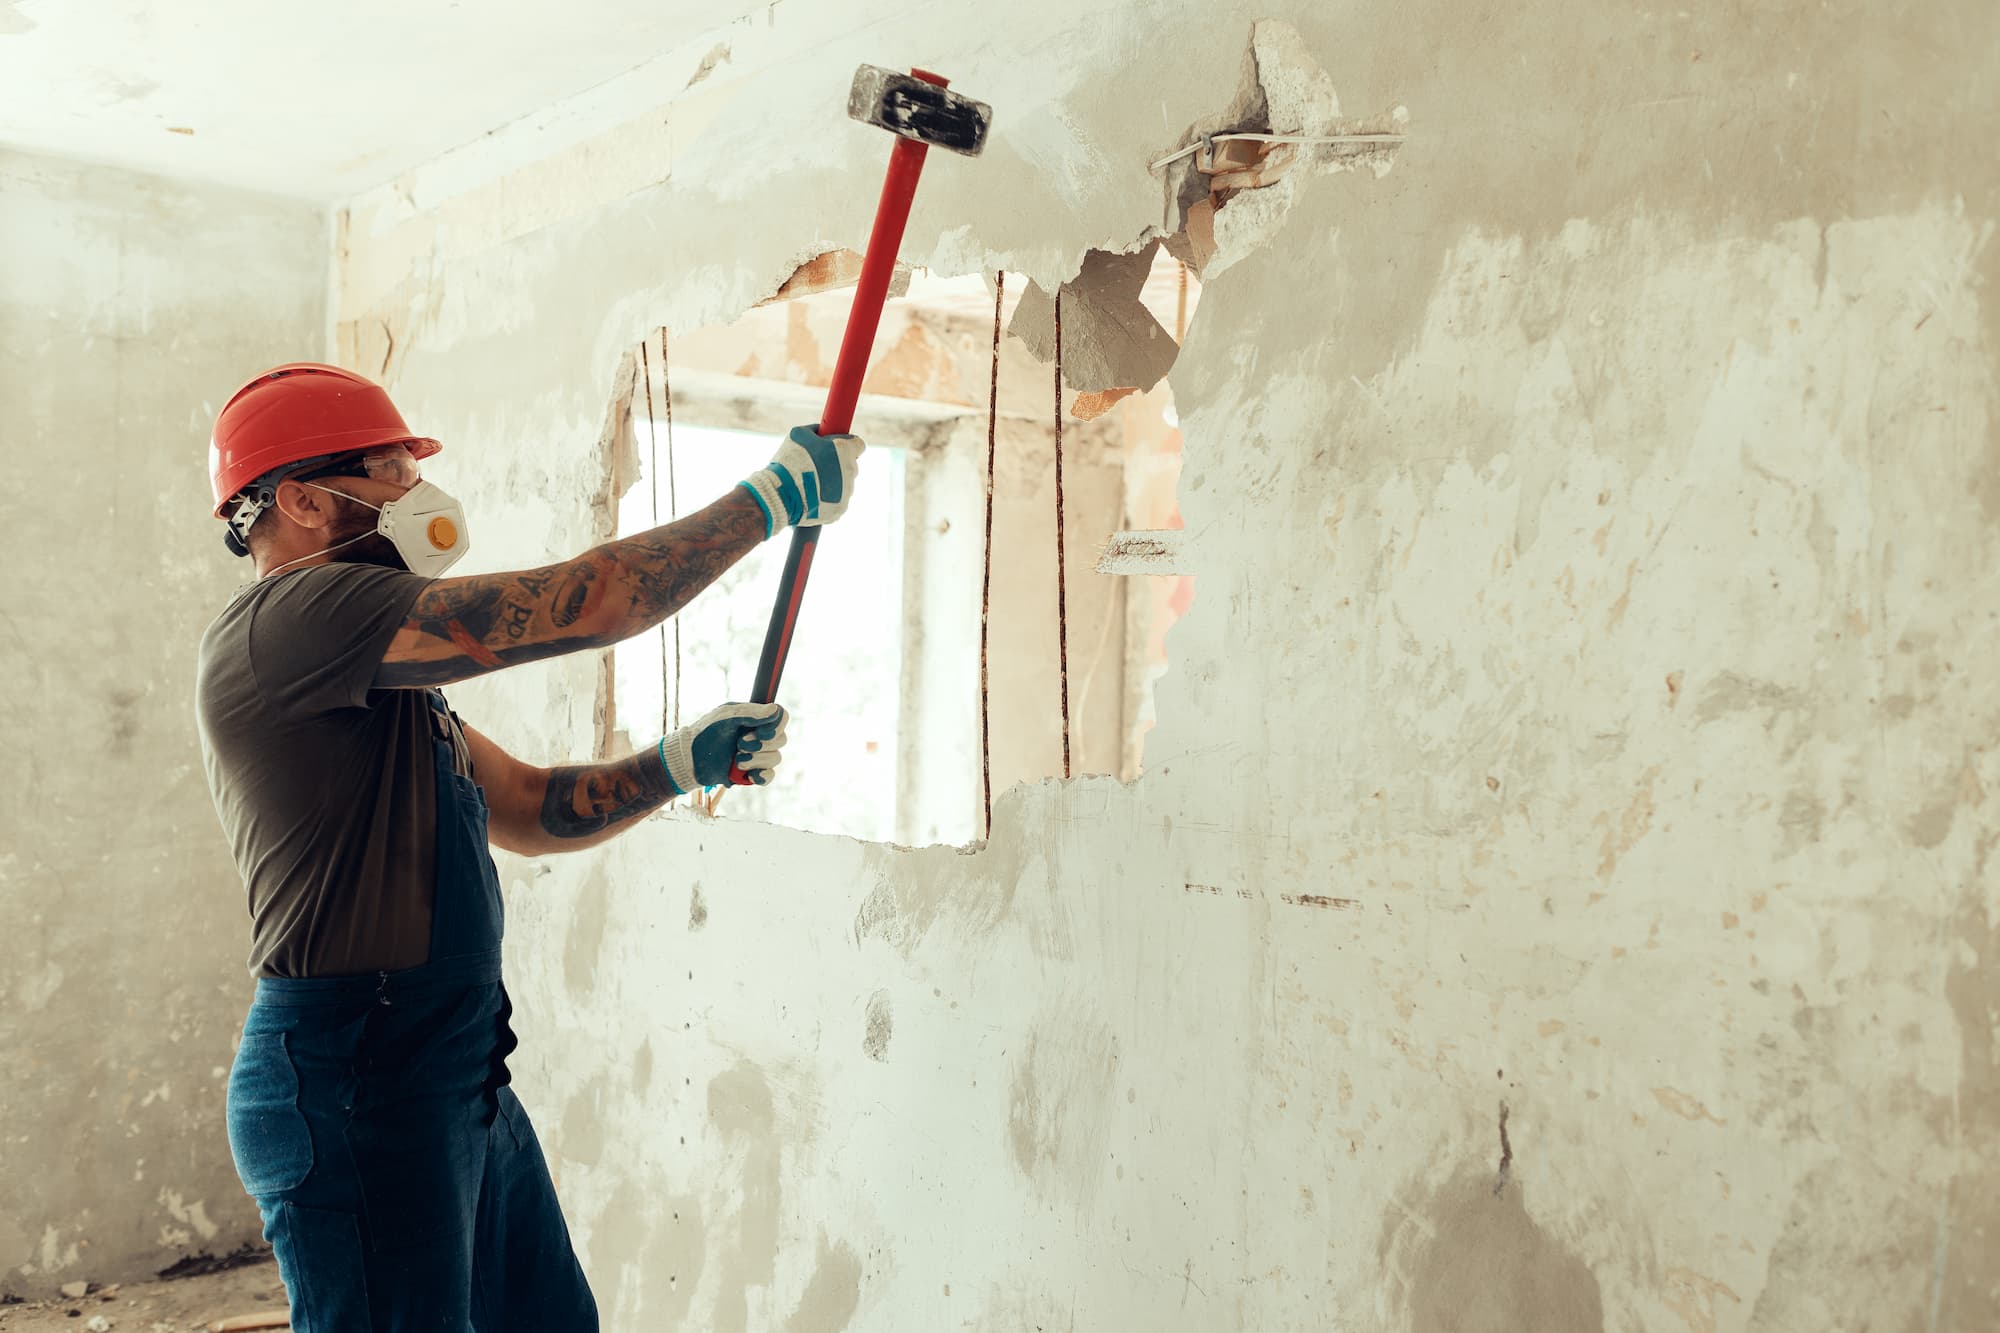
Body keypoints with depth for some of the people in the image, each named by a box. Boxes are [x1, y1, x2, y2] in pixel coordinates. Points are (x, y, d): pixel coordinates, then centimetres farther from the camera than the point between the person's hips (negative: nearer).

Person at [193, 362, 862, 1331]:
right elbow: (591, 602, -19)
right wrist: (775, 496, -9)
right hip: (353, 1081, -10)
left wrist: (685, 760, 5)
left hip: (465, 1085, 10)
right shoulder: (286, 619, -15)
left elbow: (529, 809, 21)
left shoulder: (367, 672, 19)